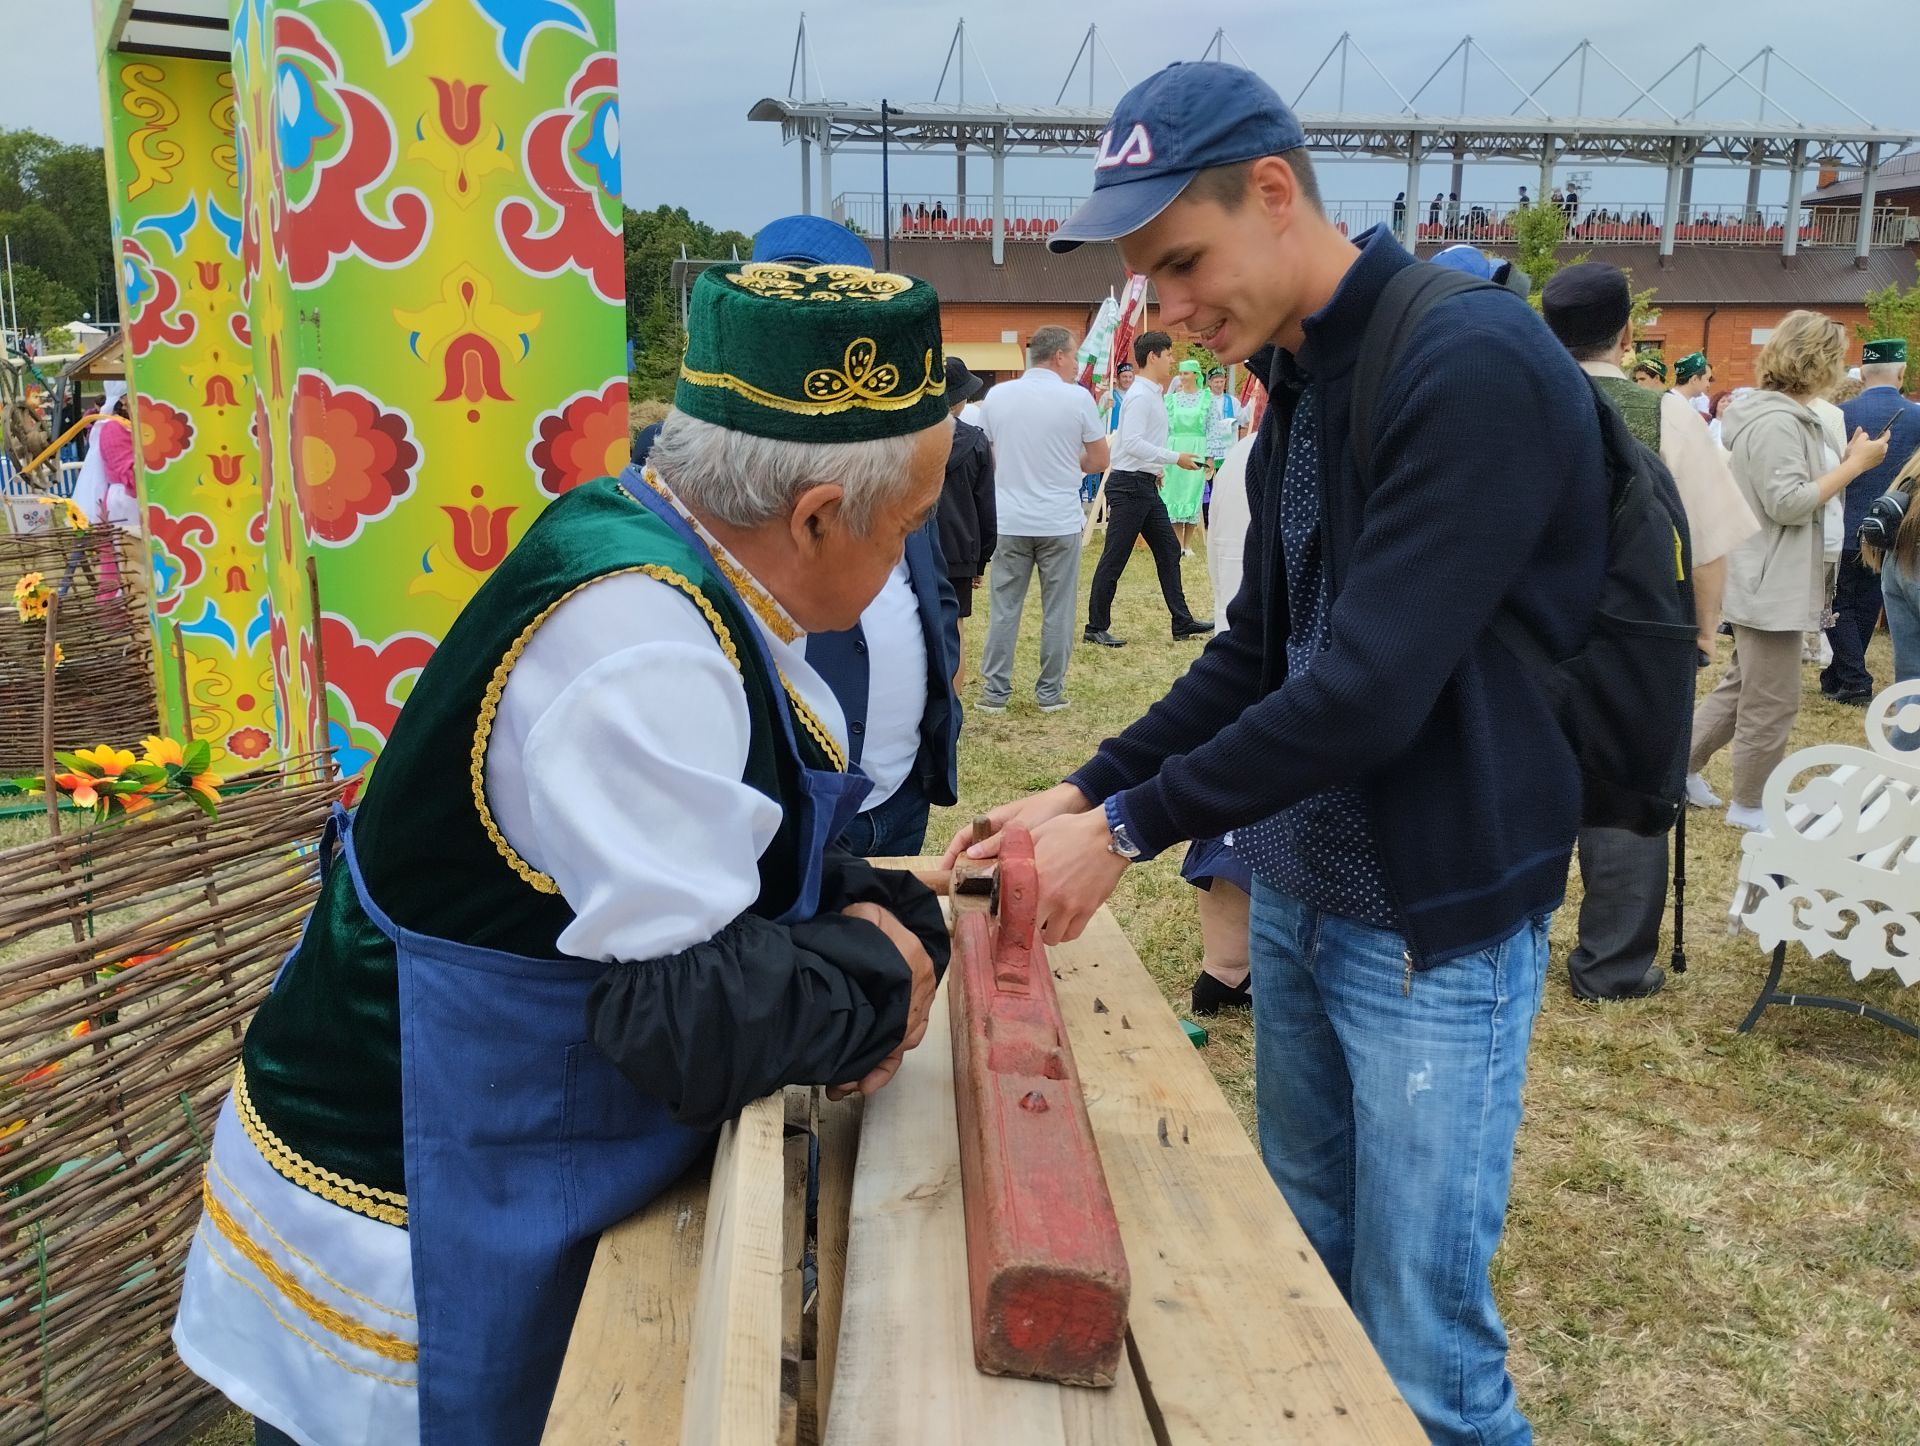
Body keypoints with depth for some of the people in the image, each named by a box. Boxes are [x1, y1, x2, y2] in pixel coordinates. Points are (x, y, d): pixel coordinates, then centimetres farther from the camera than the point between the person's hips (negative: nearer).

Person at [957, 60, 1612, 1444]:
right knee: (1305, 1267, 22)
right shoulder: (1301, 382, 9)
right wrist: (1082, 790, 2)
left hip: (1436, 927, -8)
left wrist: (1132, 828, -17)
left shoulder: (1475, 364, -20)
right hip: (1295, 894, 8)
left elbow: (1369, 690, -25)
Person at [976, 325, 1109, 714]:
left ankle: (994, 691, 11)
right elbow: (1100, 460, 1)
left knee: (1004, 608, 8)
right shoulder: (1077, 398, -6)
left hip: (1009, 521, 2)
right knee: (1057, 610, 7)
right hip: (1060, 521, -2)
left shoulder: (997, 396, 2)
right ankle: (1050, 692, 13)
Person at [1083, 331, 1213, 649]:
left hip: (1145, 484, 10)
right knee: (1114, 559, -4)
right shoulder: (1140, 396, -16)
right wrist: (1175, 458, -23)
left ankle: (1182, 623, 17)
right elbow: (1132, 442, -26)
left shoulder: (1151, 394, 14)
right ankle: (1096, 628, 4)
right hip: (1129, 485, -10)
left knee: (1168, 550, 12)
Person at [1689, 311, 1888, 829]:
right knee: (1771, 704, 1)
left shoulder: (1784, 415, 13)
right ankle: (1749, 805, 13)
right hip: (1771, 586, -11)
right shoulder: (1776, 422, -21)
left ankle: (1681, 763, 26)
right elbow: (1790, 504, -25)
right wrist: (1855, 465, -19)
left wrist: (1848, 462, 5)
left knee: (1743, 686, 20)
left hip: (1770, 583, 11)